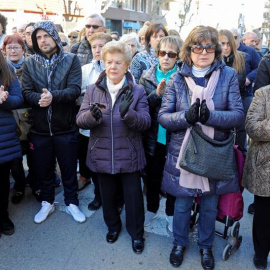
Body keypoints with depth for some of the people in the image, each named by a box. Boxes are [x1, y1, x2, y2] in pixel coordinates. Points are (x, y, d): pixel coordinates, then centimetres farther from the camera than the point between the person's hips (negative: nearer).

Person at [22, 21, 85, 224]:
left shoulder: (71, 60, -3)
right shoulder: (30, 64, 5)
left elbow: (75, 90, -13)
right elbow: (26, 92, -3)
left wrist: (53, 96, -29)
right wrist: (39, 98, -24)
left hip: (66, 127, -2)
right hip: (40, 128, 3)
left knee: (69, 169, 11)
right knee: (44, 169, 16)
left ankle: (71, 203, 30)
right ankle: (47, 203, 36)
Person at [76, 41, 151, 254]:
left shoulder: (138, 91, -6)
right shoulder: (93, 90, 0)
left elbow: (146, 123, -12)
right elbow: (80, 121, -5)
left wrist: (128, 113, -32)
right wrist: (92, 115, -28)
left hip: (129, 155, -2)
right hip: (102, 155, 2)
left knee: (133, 196, 12)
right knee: (108, 195, 20)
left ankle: (137, 233, 35)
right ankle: (113, 226, 46)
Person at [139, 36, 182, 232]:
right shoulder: (147, 77, 1)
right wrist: (156, 94, -19)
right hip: (153, 136, 2)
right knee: (152, 175, 17)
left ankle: (171, 212, 35)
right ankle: (152, 208, 39)